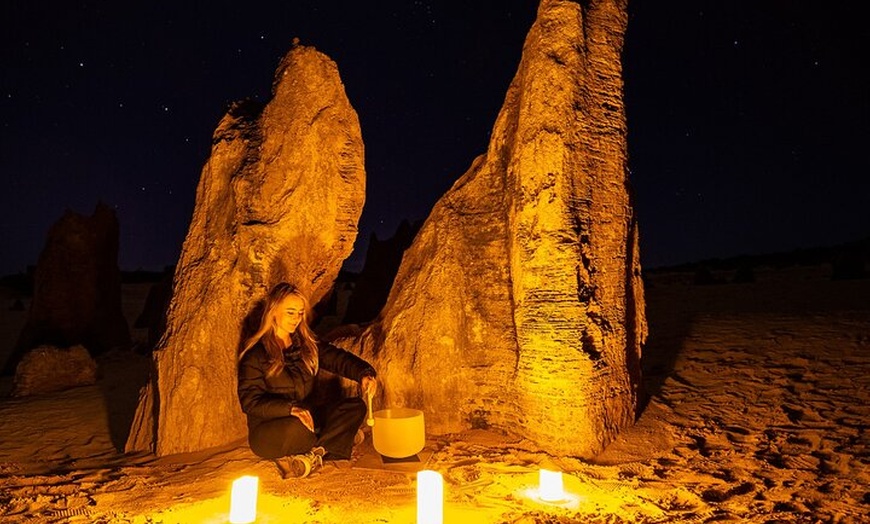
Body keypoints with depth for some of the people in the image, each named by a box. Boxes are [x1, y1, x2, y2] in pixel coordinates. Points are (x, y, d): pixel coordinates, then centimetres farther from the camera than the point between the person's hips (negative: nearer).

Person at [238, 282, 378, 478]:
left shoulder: (307, 344, 6)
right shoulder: (255, 353, -11)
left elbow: (338, 358, -5)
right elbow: (250, 401, -16)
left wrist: (364, 373, -26)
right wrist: (290, 408, -31)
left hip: (306, 417, 6)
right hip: (268, 431, -5)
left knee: (356, 407, -11)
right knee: (297, 428, -37)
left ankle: (310, 456, -23)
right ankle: (333, 442, -6)